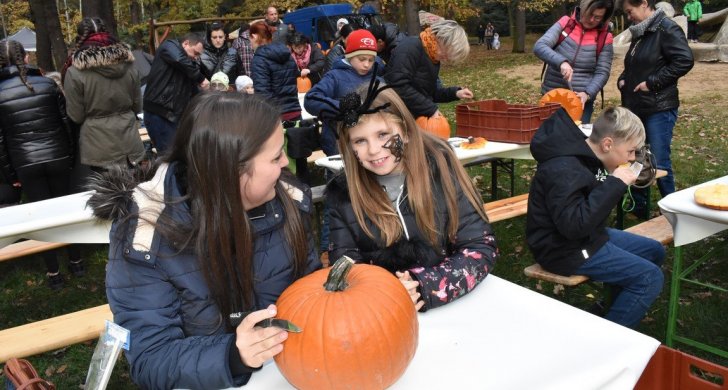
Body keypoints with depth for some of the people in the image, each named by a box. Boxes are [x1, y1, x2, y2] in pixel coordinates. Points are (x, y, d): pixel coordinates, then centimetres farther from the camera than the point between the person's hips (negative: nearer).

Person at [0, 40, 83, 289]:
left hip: (25, 165, -1)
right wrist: (71, 156, 9)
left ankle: (54, 273, 16)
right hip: (58, 157, 1)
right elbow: (66, 122, 0)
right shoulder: (47, 84, -2)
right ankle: (76, 261, 26)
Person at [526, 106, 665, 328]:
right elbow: (574, 225, -33)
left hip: (588, 235, 10)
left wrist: (617, 183, -3)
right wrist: (615, 183, -28)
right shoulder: (563, 169, -26)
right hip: (565, 250, -10)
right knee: (650, 277, -14)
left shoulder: (585, 155, 4)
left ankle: (613, 309, 24)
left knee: (654, 251, 18)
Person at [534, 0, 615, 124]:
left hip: (581, 100, 0)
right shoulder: (564, 24, -1)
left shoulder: (605, 38, -1)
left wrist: (587, 94, -19)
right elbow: (539, 47, -12)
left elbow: (602, 73, -2)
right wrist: (561, 61, -27)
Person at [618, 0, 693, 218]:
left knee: (659, 163, -5)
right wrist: (623, 79, 6)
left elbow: (685, 61, -21)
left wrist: (652, 82, -20)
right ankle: (639, 208, 25)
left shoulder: (667, 29, -11)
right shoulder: (639, 34, 15)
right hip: (635, 109, 9)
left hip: (659, 109, -8)